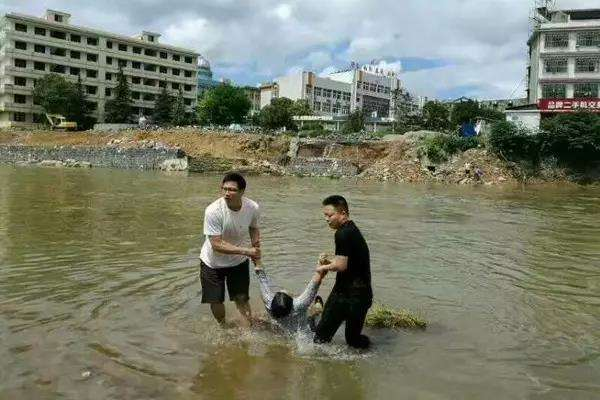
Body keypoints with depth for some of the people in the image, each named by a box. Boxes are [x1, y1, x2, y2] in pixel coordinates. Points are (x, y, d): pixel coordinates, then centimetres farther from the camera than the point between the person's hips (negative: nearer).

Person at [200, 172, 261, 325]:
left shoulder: (253, 207, -18)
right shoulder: (213, 211, -31)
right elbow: (217, 245, -31)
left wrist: (256, 249, -11)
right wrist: (246, 251, -35)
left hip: (239, 261, 2)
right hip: (213, 262, -1)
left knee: (241, 298, 5)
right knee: (215, 300, 12)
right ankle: (222, 326, 40)